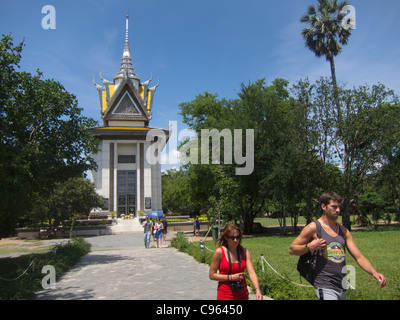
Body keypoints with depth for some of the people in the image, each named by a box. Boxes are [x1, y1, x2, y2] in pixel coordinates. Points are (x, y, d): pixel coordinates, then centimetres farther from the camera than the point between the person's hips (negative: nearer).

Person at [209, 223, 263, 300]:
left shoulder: (244, 251, -1)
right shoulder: (219, 252, -10)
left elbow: (252, 273, -10)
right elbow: (212, 275, -7)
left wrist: (257, 290, -24)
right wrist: (230, 277, -15)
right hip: (225, 295, -3)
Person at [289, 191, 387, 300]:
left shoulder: (344, 231, 11)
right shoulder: (313, 228, -6)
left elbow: (359, 257, 8)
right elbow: (292, 249, -1)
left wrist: (374, 272, -7)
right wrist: (309, 247, -17)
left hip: (342, 287, 6)